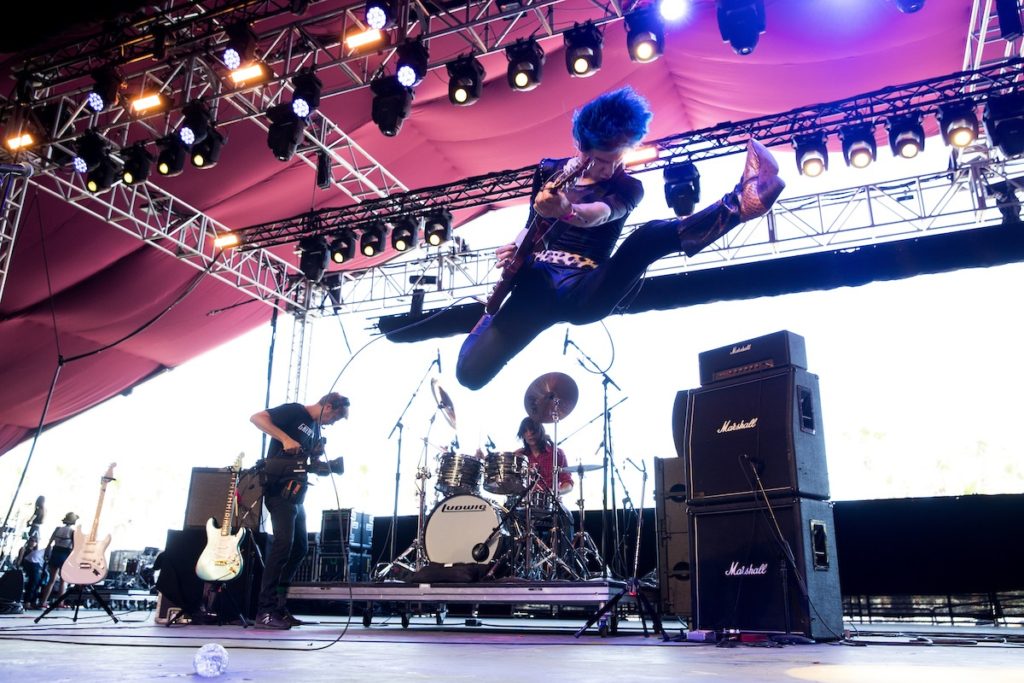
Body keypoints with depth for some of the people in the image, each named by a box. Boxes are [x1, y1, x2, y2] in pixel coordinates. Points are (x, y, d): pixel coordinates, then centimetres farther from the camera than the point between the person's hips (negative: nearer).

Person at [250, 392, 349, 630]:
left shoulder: (316, 430, 19)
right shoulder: (294, 411, -7)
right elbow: (256, 417, -17)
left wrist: (329, 466, 5)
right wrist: (285, 438, -25)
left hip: (295, 493, 10)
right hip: (279, 489, -10)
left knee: (299, 548, 10)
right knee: (283, 543, -17)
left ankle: (279, 606, 18)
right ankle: (265, 612, -14)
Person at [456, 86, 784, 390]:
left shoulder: (627, 187, 1)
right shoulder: (548, 171, 11)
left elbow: (598, 214, -23)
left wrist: (565, 210, -47)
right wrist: (514, 251, -7)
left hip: (584, 291, -2)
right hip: (536, 282, 2)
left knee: (650, 236, -29)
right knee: (470, 372, -9)